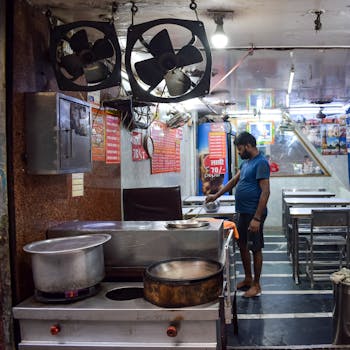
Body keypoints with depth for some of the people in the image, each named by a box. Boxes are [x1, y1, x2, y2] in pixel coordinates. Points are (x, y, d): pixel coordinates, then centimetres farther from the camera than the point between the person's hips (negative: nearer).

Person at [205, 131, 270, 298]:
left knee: (255, 248, 3)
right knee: (242, 245, 17)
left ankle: (256, 285, 16)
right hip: (242, 212, 9)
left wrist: (257, 218, -24)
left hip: (254, 214, -9)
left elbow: (265, 192, -22)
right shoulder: (246, 162, 12)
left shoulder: (261, 163, -17)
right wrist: (216, 196, 22)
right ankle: (248, 278, 31)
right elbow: (234, 181, 23)